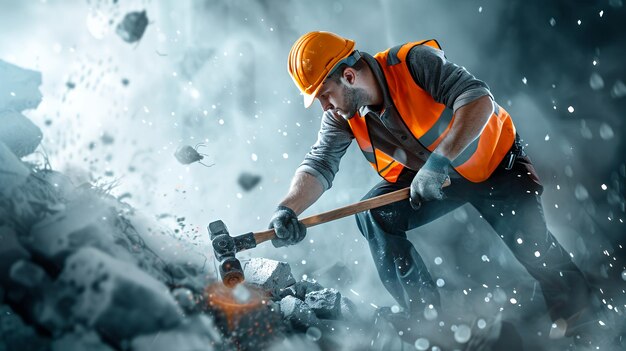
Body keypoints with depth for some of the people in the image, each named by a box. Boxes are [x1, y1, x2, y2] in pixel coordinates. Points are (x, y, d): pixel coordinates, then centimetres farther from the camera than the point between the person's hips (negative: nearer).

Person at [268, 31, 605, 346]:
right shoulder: (342, 117, -13)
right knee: (372, 214, -15)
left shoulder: (414, 62, -30)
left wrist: (439, 161, -44)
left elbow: (479, 101, -37)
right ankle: (425, 313, -3)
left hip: (494, 162, -5)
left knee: (533, 246, -15)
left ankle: (578, 315, 15)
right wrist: (288, 209, -39)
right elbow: (318, 164, -20)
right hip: (427, 174, 5)